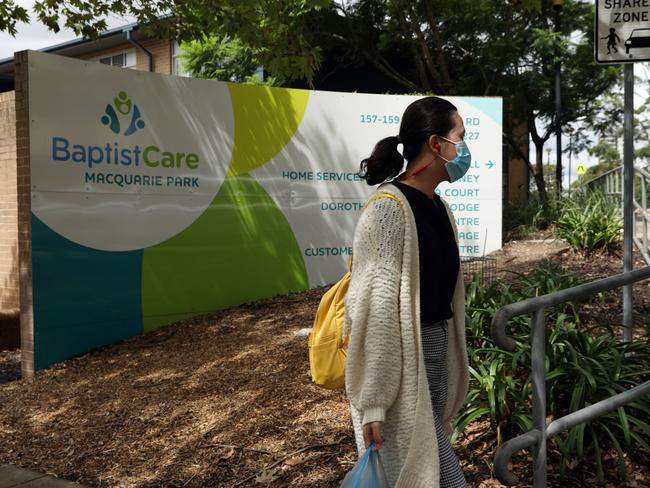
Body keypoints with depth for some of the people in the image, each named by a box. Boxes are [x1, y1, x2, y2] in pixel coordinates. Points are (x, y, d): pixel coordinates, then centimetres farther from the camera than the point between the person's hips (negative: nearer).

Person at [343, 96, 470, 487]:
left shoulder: (439, 207, 8)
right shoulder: (389, 209, -19)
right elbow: (375, 309, -21)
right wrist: (374, 401, -20)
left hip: (435, 351, 9)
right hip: (401, 361, -9)